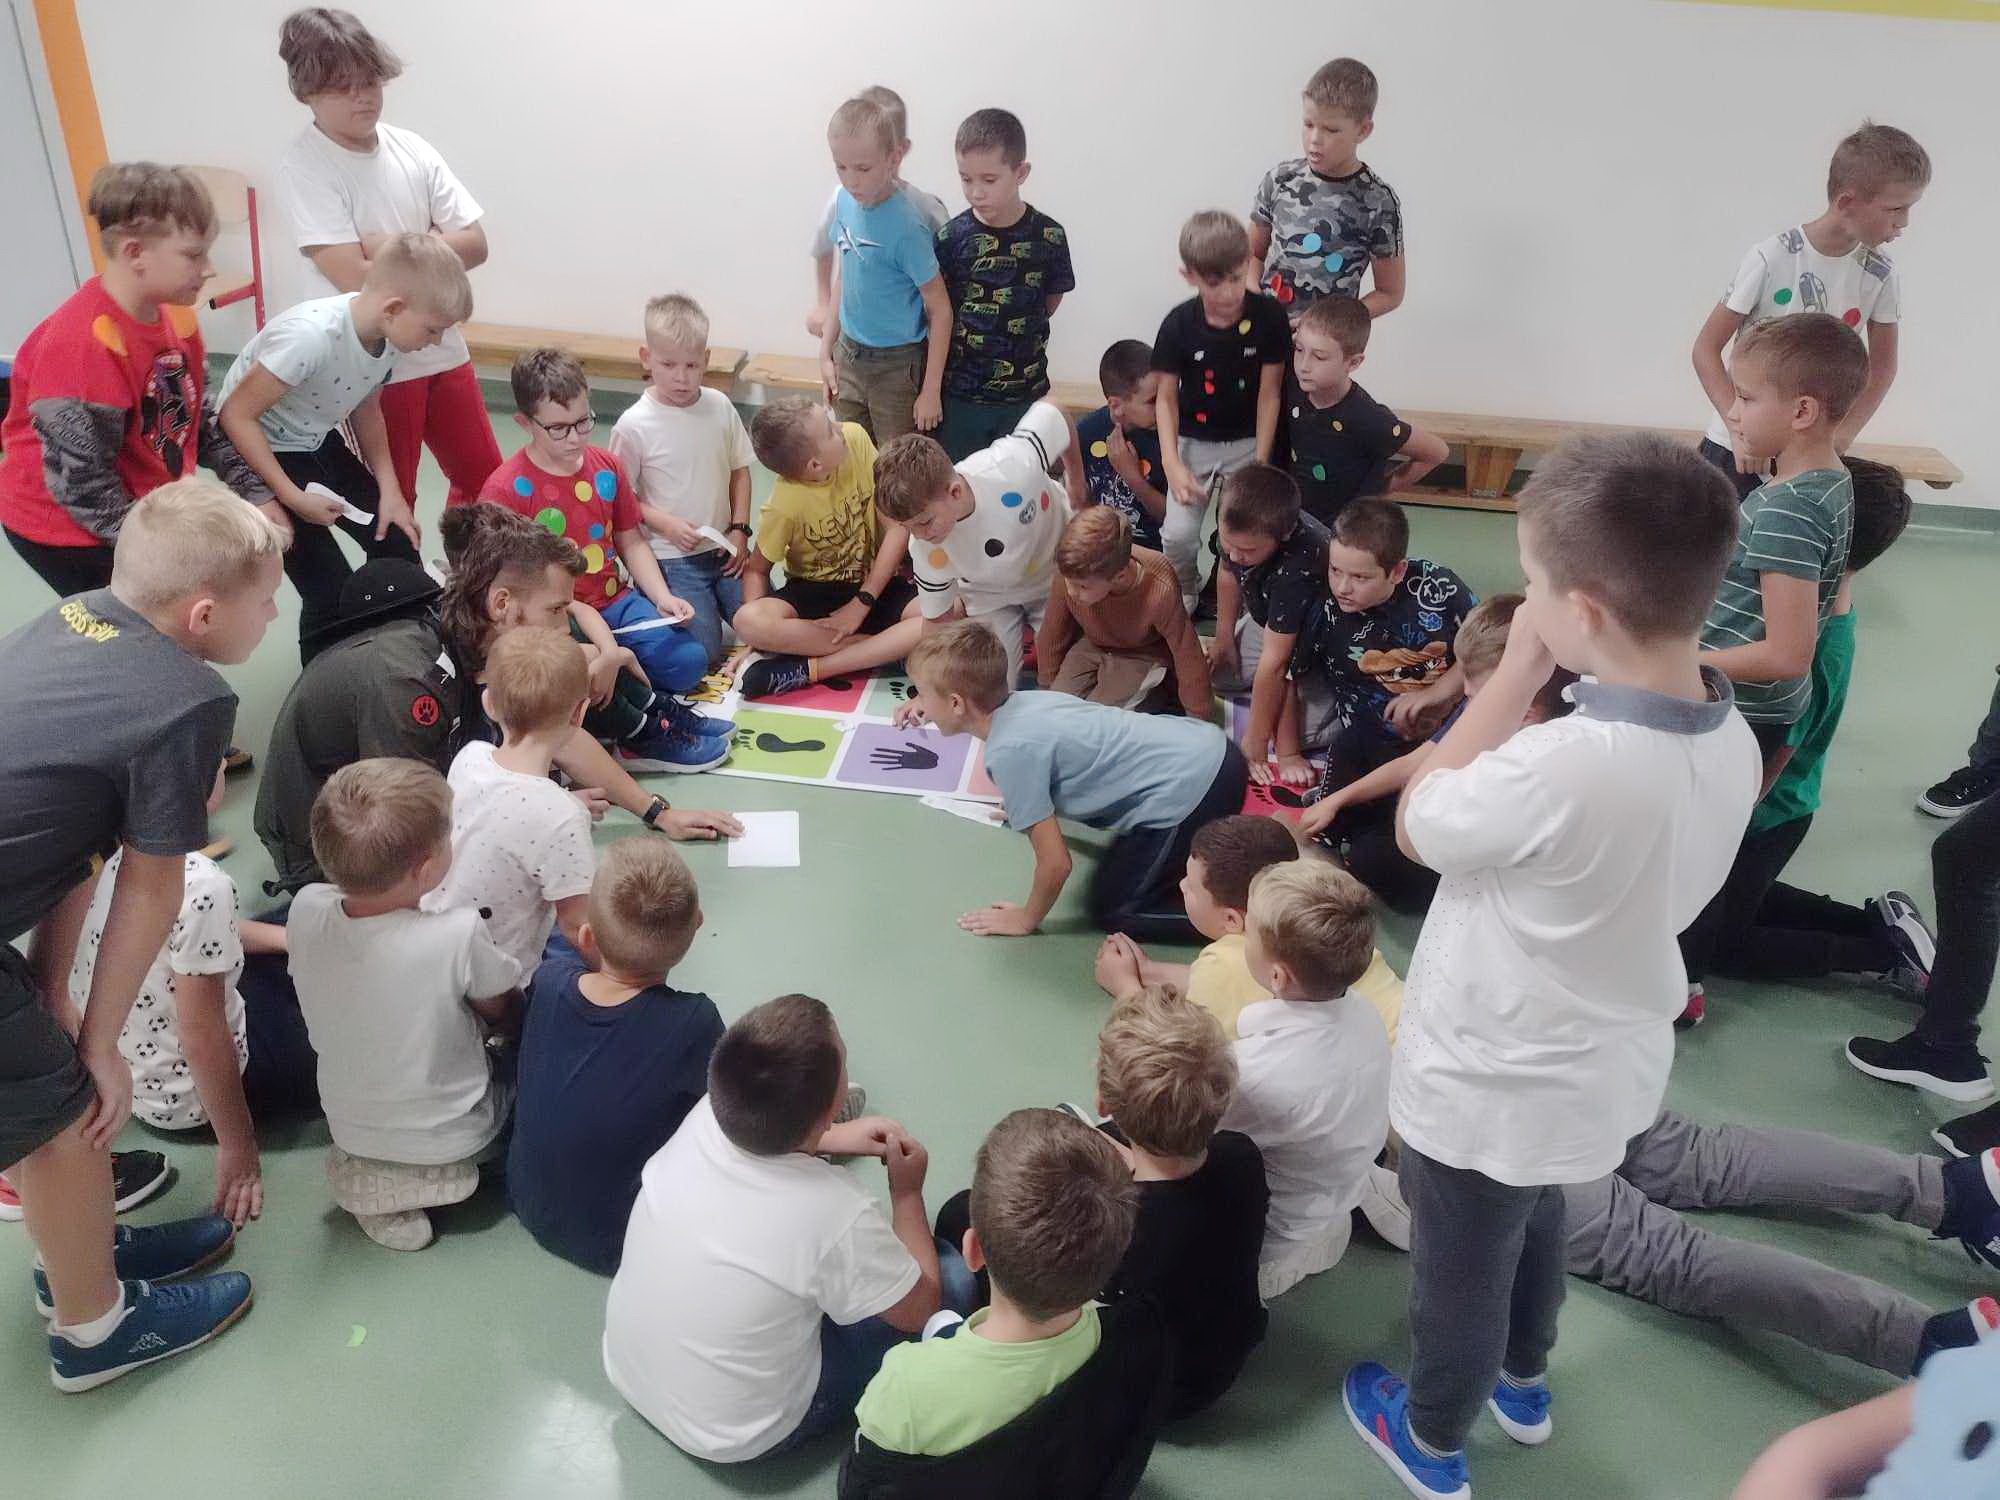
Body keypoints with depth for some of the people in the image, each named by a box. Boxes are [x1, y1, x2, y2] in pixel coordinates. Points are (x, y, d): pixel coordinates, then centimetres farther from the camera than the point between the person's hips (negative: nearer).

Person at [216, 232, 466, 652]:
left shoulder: (388, 333, -11)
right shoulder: (310, 335, -35)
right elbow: (237, 416, -27)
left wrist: (390, 489, -1)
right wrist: (293, 497, -25)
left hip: (317, 443, 8)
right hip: (256, 451, -7)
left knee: (397, 545, 9)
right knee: (331, 593, -10)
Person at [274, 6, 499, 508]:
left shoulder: (410, 149, 3)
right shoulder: (303, 166, -12)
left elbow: (475, 244, -2)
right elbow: (353, 277, -20)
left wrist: (391, 247, -15)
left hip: (442, 349, 5)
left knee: (484, 477, 15)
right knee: (392, 500, 7)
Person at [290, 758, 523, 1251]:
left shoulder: (306, 910, -20)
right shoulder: (459, 933, -32)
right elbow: (504, 1014, -12)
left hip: (349, 1130, 3)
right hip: (450, 1140, -3)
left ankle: (370, 1173, 11)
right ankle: (437, 1172, 10)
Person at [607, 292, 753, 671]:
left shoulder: (720, 406, 1)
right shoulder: (635, 425, -12)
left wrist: (739, 529, 1)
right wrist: (666, 524, -19)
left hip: (724, 550, 4)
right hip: (671, 559, -4)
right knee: (704, 654, -12)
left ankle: (713, 600, 21)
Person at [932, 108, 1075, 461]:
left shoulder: (1048, 236, -8)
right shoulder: (952, 237, -9)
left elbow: (1051, 300, 6)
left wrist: (1016, 336, 3)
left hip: (1025, 395, 0)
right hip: (959, 394, 0)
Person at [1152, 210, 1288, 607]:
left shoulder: (1269, 316, -14)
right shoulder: (1178, 324, -13)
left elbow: (1269, 393, -9)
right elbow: (1167, 398, -6)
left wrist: (1260, 463, -9)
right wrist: (1172, 464, -16)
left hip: (1247, 441, 0)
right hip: (1193, 441, 0)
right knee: (1178, 535, -9)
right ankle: (1185, 594, 22)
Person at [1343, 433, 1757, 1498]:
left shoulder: (1563, 767, -40)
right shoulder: (1733, 740, -12)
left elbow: (1418, 826, -20)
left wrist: (1515, 672, -20)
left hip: (1490, 1087, -7)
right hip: (1600, 1070, 8)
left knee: (1459, 1275, 21)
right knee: (1535, 1231, 34)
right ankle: (1522, 1384, 61)